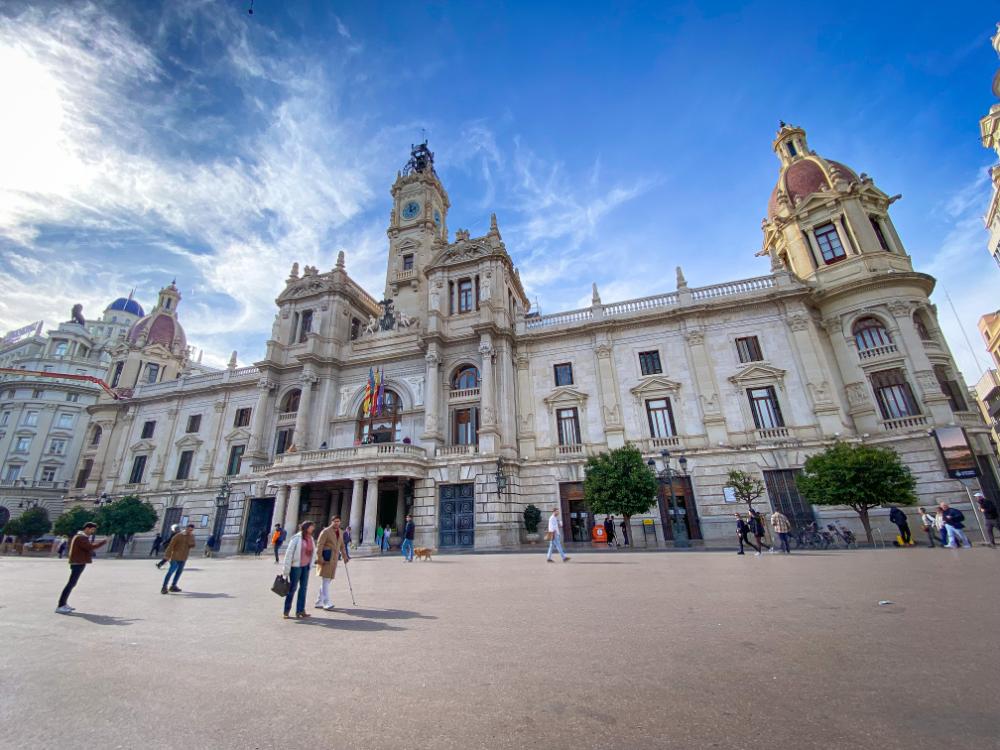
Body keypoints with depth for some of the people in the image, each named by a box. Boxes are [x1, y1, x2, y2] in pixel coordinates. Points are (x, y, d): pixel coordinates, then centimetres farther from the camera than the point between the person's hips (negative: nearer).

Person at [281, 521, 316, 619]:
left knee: (303, 588, 9)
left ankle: (300, 610, 18)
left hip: (306, 567, 6)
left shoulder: (310, 539, 6)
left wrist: (310, 565, 8)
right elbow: (289, 553, -12)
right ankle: (286, 612, 18)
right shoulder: (297, 538, -13)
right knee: (292, 588, 4)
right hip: (296, 566, -6)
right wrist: (286, 570, -11)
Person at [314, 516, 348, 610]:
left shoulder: (340, 533, 13)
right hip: (326, 559, -8)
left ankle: (319, 602, 21)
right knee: (325, 581, -6)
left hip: (334, 560, 8)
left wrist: (345, 556, 15)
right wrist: (319, 558, -19)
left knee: (327, 581, 12)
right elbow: (319, 545, -13)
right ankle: (327, 603, -5)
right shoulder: (326, 531, -9)